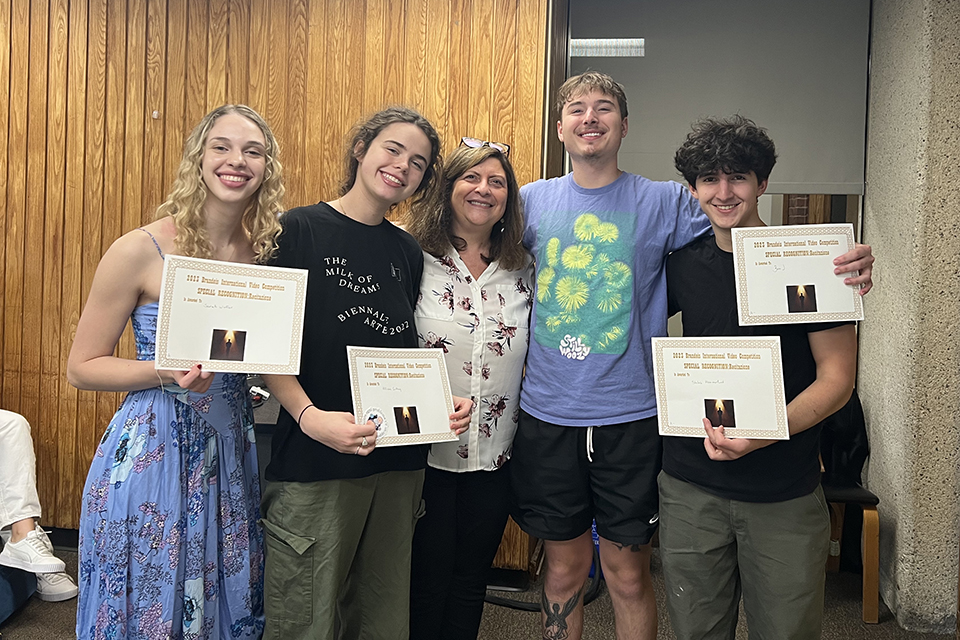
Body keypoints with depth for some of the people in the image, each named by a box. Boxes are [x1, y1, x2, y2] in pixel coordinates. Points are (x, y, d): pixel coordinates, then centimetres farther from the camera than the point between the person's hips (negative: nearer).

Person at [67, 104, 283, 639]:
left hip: (232, 454, 4)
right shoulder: (141, 251, -11)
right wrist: (168, 373, -21)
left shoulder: (268, 252, 2)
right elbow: (83, 366, -6)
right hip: (151, 453, -4)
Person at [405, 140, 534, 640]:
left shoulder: (523, 270, 6)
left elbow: (534, 357, 14)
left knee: (471, 580, 17)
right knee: (426, 580, 9)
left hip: (496, 456, 4)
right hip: (426, 453, -3)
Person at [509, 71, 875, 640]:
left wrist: (843, 265, -21)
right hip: (547, 416, 2)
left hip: (630, 417, -1)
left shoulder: (665, 202, 0)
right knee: (565, 568, 15)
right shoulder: (531, 201, 6)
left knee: (629, 575, 11)